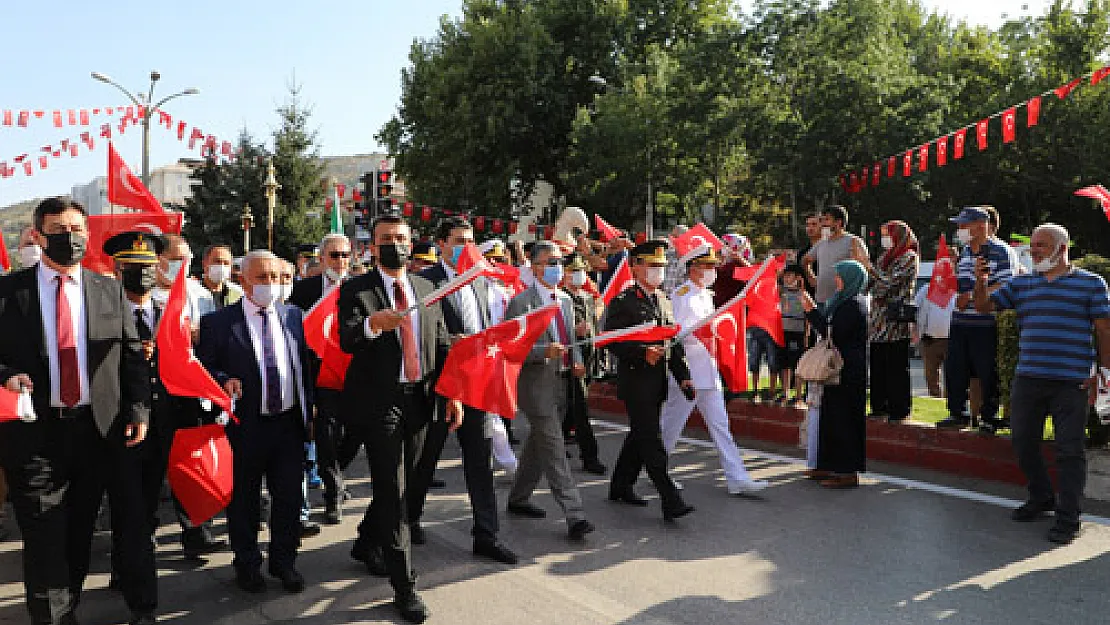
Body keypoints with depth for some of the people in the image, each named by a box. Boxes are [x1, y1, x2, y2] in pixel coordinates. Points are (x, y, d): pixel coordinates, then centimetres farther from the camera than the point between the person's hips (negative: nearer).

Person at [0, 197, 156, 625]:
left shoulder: (110, 290, 6)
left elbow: (132, 354, 6)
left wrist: (139, 409, -2)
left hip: (100, 428, 1)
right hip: (35, 430, -1)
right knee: (44, 538, 7)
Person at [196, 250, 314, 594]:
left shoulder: (294, 315, 7)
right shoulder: (218, 322, -5)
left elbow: (306, 363, 13)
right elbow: (203, 369, -3)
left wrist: (308, 408, 8)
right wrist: (224, 380, -22)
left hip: (290, 423, 3)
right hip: (245, 426, -3)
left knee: (289, 496, 11)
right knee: (244, 501, 11)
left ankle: (284, 560, 30)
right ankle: (247, 564, 30)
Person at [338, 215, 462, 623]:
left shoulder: (426, 288, 9)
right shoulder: (355, 290, -5)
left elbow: (442, 344, 10)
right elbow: (346, 341, -19)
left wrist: (451, 394, 3)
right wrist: (372, 324, -39)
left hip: (418, 400, 5)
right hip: (379, 402, -5)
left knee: (399, 484, 18)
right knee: (393, 490, -4)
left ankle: (367, 544, 43)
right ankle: (404, 585, 5)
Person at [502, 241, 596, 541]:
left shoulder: (566, 300, 14)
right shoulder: (521, 302, -9)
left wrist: (577, 360, 3)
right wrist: (543, 351, -25)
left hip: (561, 381, 8)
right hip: (536, 383, -8)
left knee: (537, 445, 17)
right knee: (553, 449, -9)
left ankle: (519, 498, 33)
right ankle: (574, 515, -9)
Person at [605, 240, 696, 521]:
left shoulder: (664, 301, 14)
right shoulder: (623, 302, -9)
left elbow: (674, 342, 16)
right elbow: (612, 341, -14)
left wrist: (683, 376, 9)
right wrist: (643, 354, -24)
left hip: (658, 382, 8)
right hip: (636, 382, -8)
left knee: (639, 436, 16)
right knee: (651, 441, -7)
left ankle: (621, 487, 31)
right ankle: (671, 501, -7)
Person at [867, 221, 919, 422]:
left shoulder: (909, 257, -5)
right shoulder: (885, 257, 19)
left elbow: (888, 282, -16)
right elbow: (872, 284, 20)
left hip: (897, 322, -8)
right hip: (879, 321, 8)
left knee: (896, 367, -4)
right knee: (877, 366, 9)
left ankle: (899, 410, 1)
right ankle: (880, 407, 16)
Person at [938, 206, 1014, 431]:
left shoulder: (998, 252, -8)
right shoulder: (963, 252, 16)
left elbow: (1005, 286, -15)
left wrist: (973, 295, -18)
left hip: (985, 323, -7)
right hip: (960, 321, 7)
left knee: (987, 374, 1)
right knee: (954, 369, 10)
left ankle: (989, 417, 12)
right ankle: (957, 414, 22)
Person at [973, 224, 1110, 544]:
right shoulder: (1021, 283, 12)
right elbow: (984, 306, 10)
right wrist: (981, 282, -9)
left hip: (1072, 382, -4)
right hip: (1028, 377, 4)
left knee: (1069, 450, -1)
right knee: (1023, 442, 11)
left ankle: (1068, 517, 10)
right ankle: (1041, 497, 32)